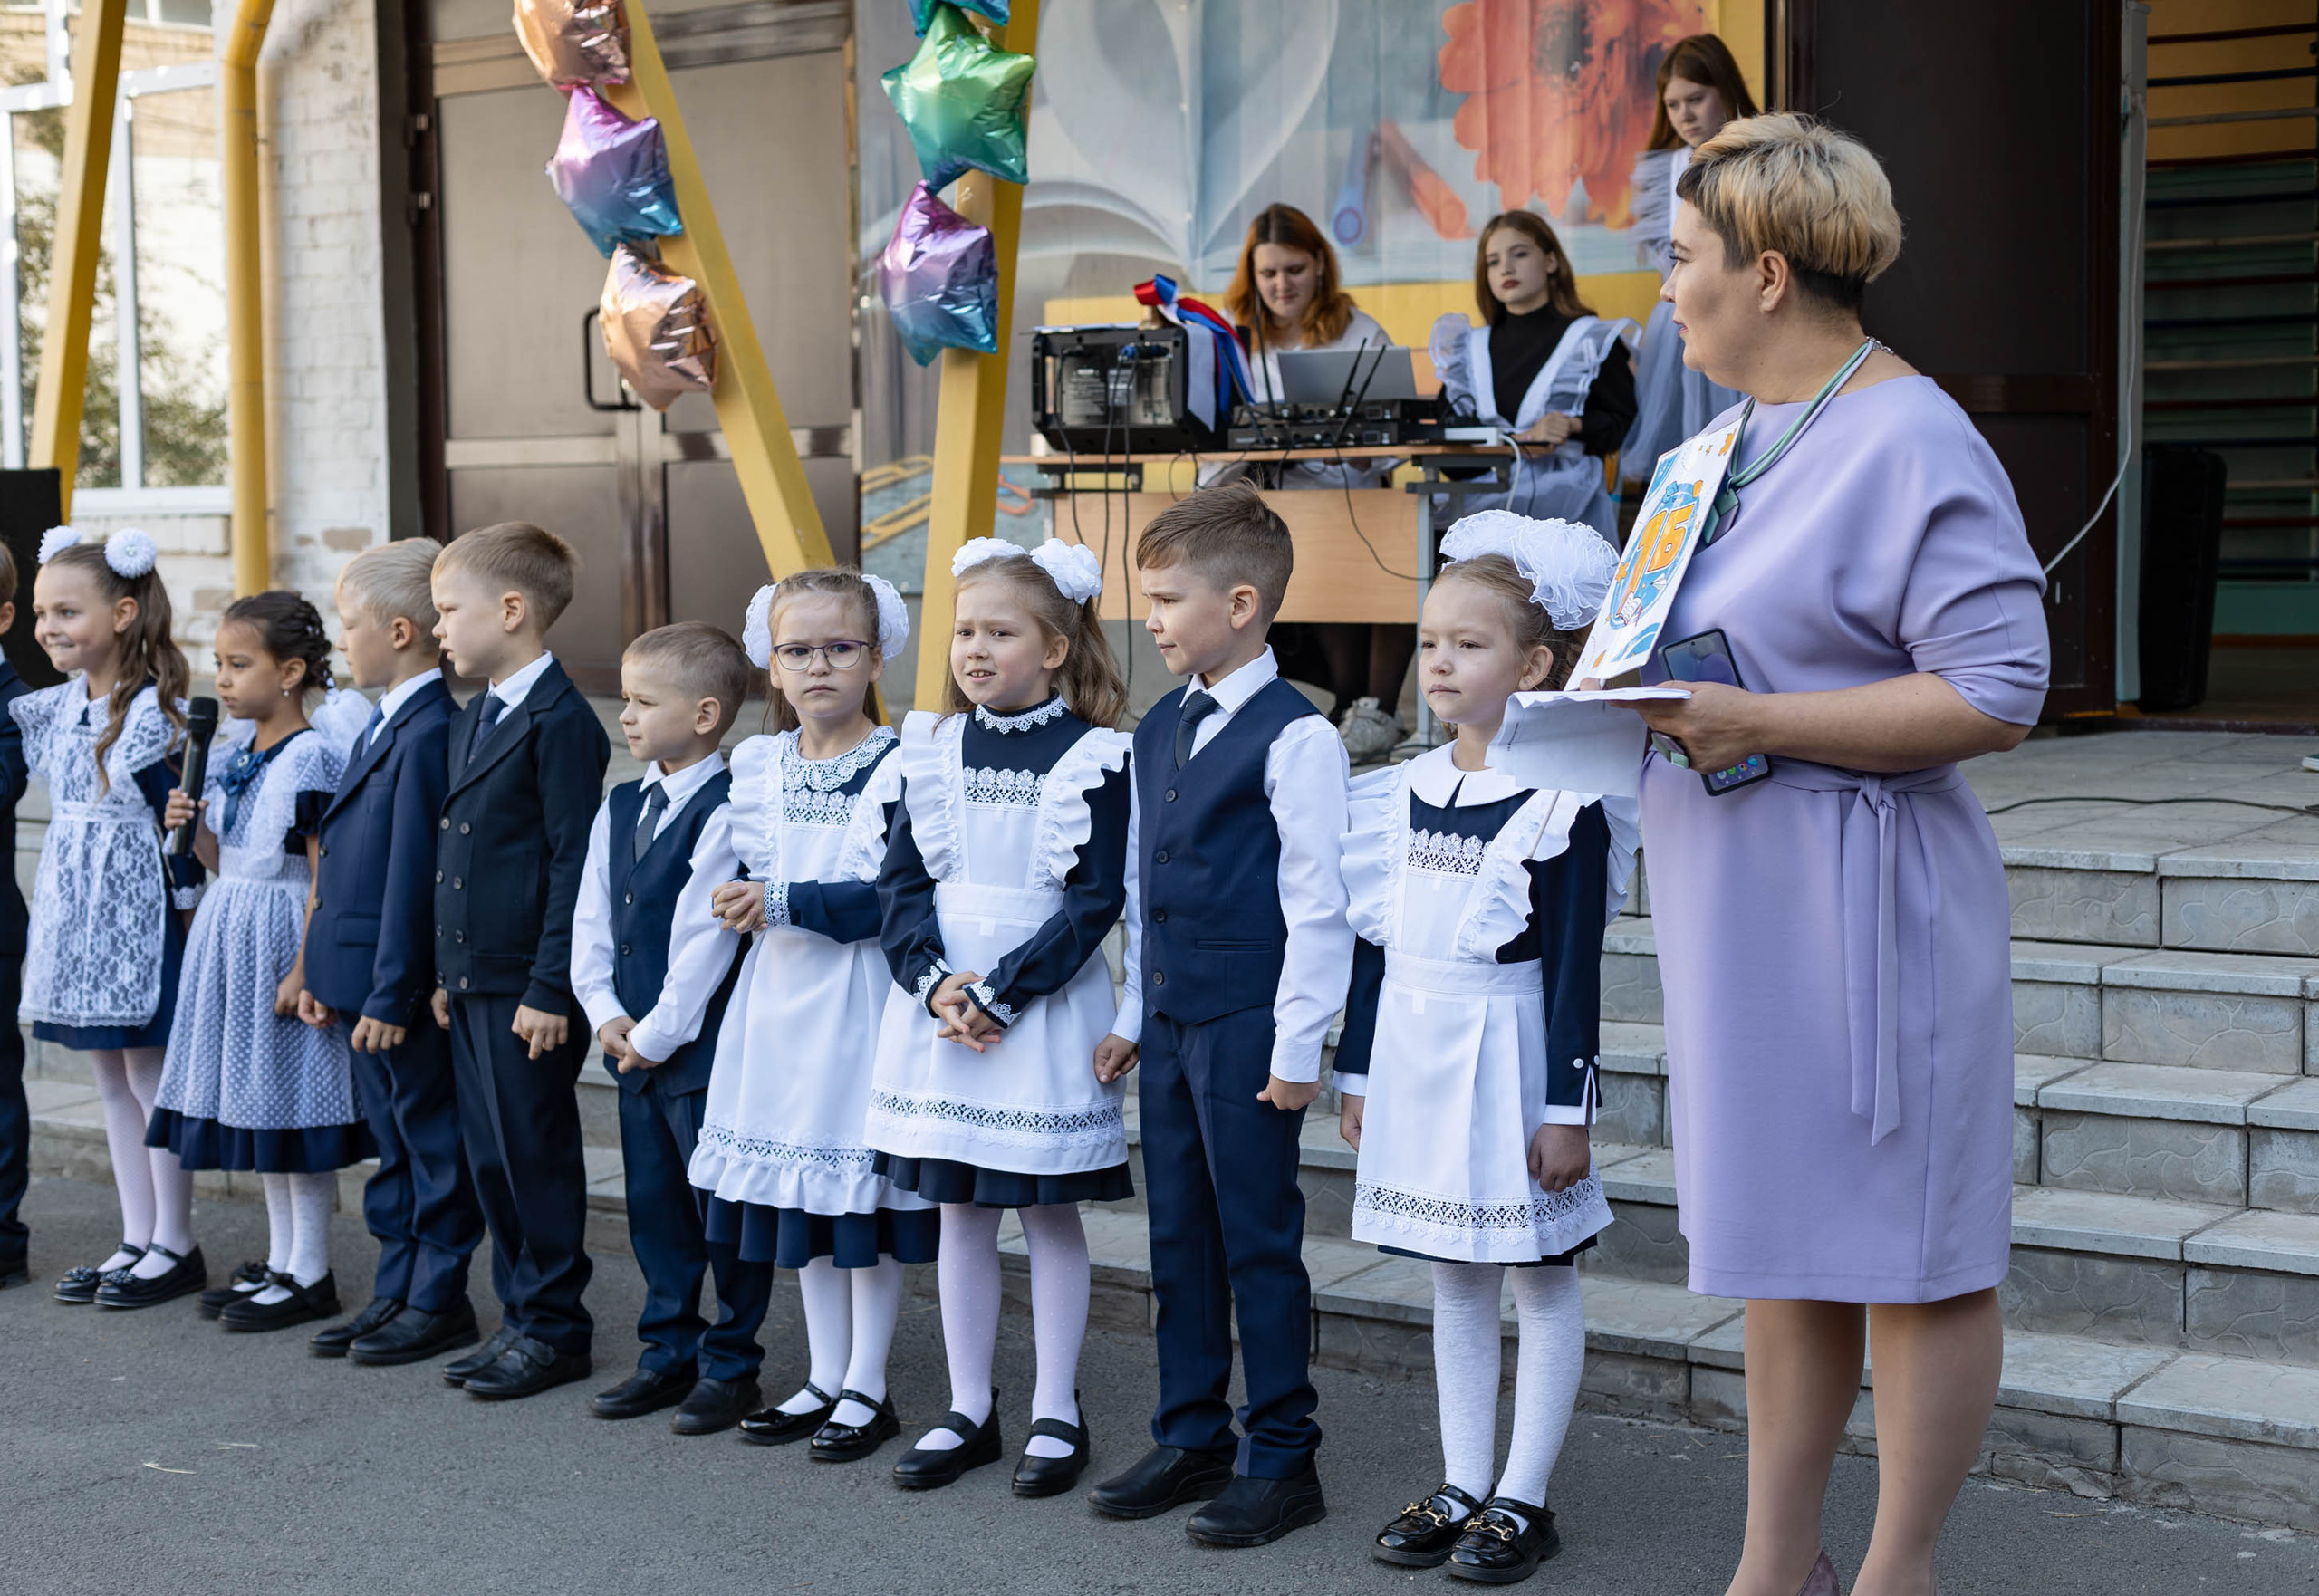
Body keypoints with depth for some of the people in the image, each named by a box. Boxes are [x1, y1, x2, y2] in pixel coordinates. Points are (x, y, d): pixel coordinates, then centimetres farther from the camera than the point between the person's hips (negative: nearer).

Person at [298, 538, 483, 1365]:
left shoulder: (430, 732, -18)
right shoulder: (385, 726, 13)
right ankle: (395, 1295, 25)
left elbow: (413, 875, -21)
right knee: (395, 1143, 16)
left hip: (403, 989, -10)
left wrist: (392, 994, -21)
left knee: (432, 1138, 3)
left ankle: (439, 1303, 12)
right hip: (361, 982, 10)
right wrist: (325, 974, 17)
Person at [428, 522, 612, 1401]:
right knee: (490, 1157, 13)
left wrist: (551, 989, -18)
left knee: (536, 1156, 0)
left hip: (528, 988, -9)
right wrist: (447, 973, 17)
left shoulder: (560, 720, -14)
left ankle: (555, 1327, 11)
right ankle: (520, 1313, 23)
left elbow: (574, 861, -16)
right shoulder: (472, 719, 15)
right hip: (473, 981, 9)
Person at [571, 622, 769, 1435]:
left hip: (706, 1048, -8)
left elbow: (703, 941, -18)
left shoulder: (726, 812, -15)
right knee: (653, 1204, 15)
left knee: (722, 1208, 1)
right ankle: (669, 1352, 27)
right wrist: (606, 1012, -2)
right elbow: (592, 920, 11)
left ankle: (730, 1363, 12)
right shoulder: (620, 808, 11)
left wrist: (656, 1032, -14)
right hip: (634, 1046, 8)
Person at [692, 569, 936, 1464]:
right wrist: (741, 902, -10)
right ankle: (824, 1379, 25)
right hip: (779, 995, 7)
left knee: (864, 1189, 0)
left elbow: (893, 899, -19)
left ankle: (867, 1390, 12)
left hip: (861, 996, -7)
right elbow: (746, 875, 12)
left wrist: (786, 904, -20)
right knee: (796, 1191, 13)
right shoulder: (758, 766, 9)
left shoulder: (896, 768, -11)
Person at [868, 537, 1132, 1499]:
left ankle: (1056, 1415, 16)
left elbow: (1095, 899, -11)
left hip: (1044, 1007, -4)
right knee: (959, 1211, 10)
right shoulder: (934, 749, 6)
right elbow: (902, 880, 3)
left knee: (1049, 1212, 5)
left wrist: (999, 991, -16)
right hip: (940, 1006, 4)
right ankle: (969, 1410, 21)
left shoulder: (1091, 759, -7)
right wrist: (936, 980, -12)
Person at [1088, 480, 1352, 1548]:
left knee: (1258, 1239, 0)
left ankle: (1282, 1458, 10)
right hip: (1169, 1019, 8)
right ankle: (1191, 1438, 24)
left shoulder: (1293, 736, -13)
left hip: (1247, 1023, -8)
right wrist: (1133, 1012, 18)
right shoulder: (1159, 729, 12)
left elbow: (1317, 900, -14)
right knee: (1178, 1234, 13)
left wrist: (1298, 1042, -14)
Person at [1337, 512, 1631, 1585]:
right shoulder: (1406, 790, 7)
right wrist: (1357, 1070, 13)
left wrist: (1567, 1106, -13)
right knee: (1455, 1280, 14)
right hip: (1416, 1055, 6)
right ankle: (1461, 1486, 23)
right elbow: (1375, 941, 12)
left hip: (1508, 1055, -6)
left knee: (1541, 1276, 5)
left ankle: (1523, 1499, 13)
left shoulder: (1561, 801, -11)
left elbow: (1576, 965, -12)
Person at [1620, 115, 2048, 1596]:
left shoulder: (1912, 443, -15)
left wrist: (1760, 726, -23)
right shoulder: (1747, 432, 13)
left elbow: (1998, 691, -22)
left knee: (1912, 1251, 3)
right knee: (1785, 1243, 15)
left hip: (1864, 902, -9)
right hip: (1745, 900, 9)